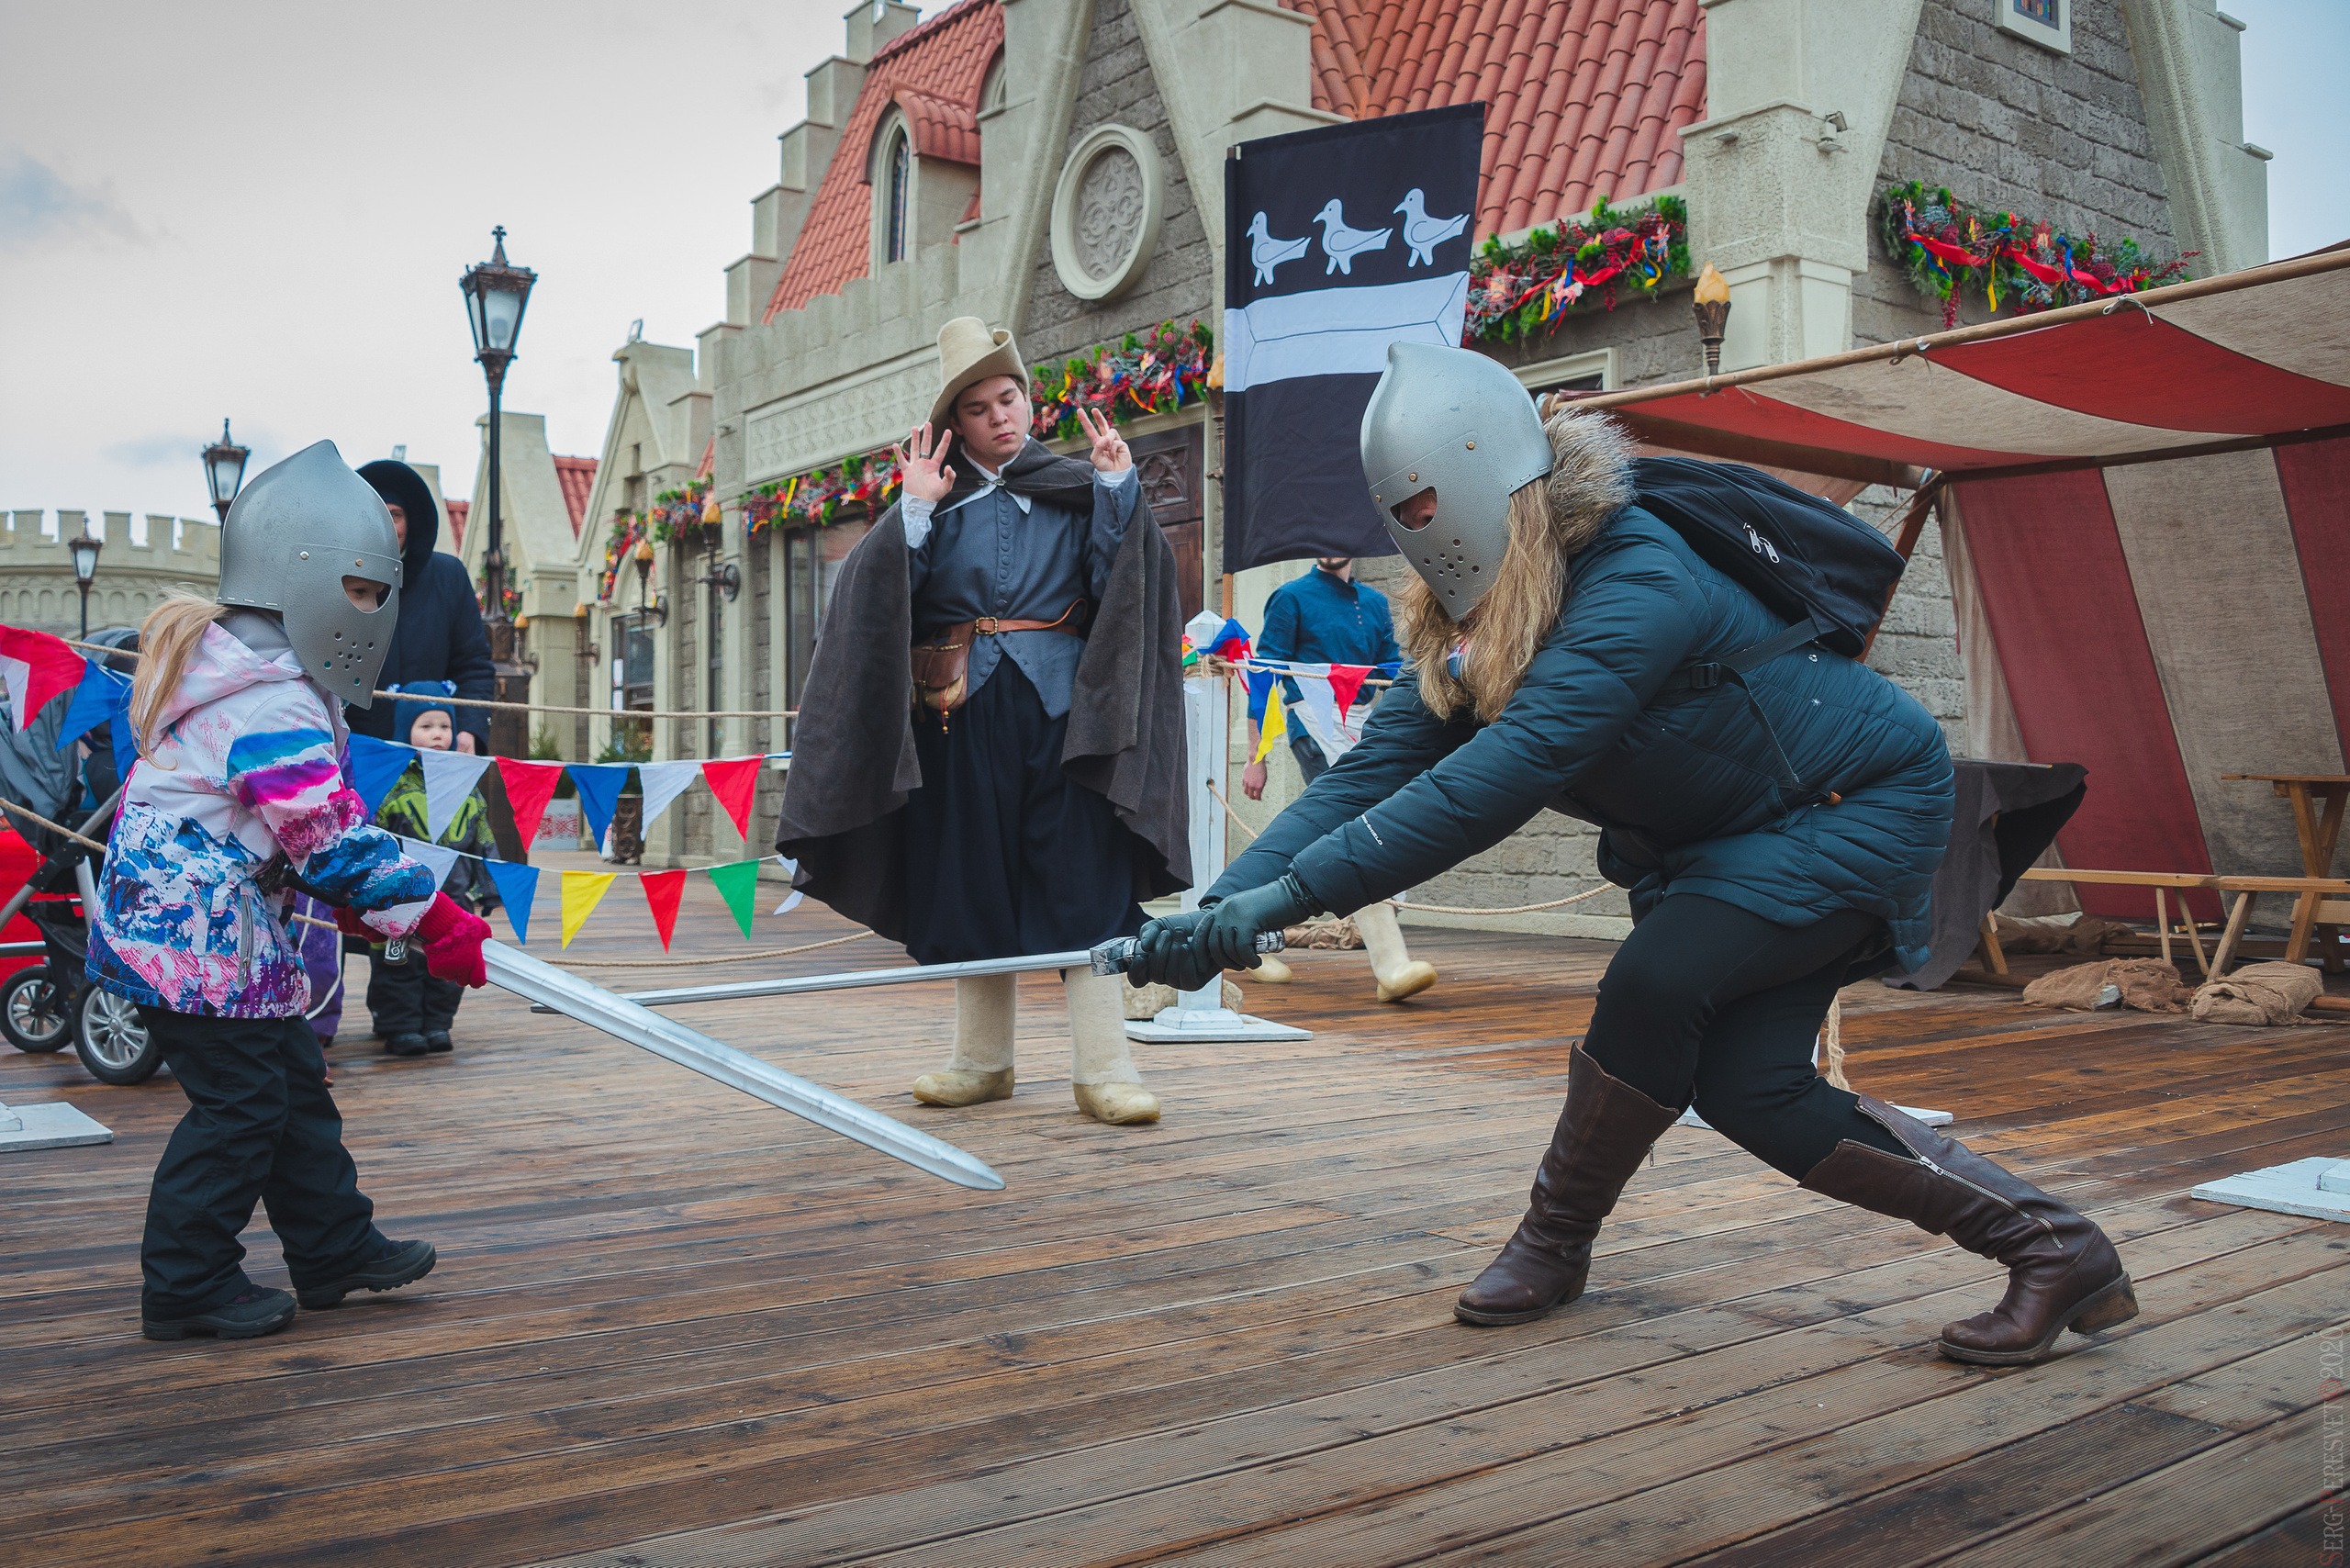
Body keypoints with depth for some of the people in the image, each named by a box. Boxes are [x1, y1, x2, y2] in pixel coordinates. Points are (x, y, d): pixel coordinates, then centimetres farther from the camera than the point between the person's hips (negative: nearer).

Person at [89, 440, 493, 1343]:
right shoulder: (274, 706, -21)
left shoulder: (256, 675, 14)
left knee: (292, 1080, 14)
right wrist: (431, 918, -17)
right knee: (239, 1099, -3)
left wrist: (355, 904, 12)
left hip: (199, 920, 11)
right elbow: (333, 838, -22)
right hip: (193, 928, -11)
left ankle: (335, 1250, 24)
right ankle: (186, 1286, 9)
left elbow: (308, 825, 18)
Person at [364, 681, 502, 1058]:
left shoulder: (466, 783, 9)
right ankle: (400, 1027, 11)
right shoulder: (389, 783, -5)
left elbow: (483, 841, 15)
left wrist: (480, 891, 12)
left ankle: (437, 1023, 20)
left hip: (454, 899, 4)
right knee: (399, 965, 1)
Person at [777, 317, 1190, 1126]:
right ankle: (982, 1059, 19)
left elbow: (1117, 588, -2)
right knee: (971, 883, 7)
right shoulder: (935, 497, 12)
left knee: (1083, 884, -7)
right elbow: (883, 592, -1)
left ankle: (1102, 1065, -4)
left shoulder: (1074, 486, 10)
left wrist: (1117, 492, -10)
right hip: (964, 715, 2)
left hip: (1062, 709, -2)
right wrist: (915, 511, -11)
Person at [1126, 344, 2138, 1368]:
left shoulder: (1638, 583, -33)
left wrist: (1294, 891, -45)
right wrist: (1226, 903, -25)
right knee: (1739, 1086, -6)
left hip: (1860, 804, -8)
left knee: (1657, 978, -26)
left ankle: (1553, 1243, -2)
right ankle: (2050, 1246, 6)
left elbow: (1500, 779, -42)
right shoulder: (1469, 621, -6)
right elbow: (1374, 772, -13)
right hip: (1724, 840, 9)